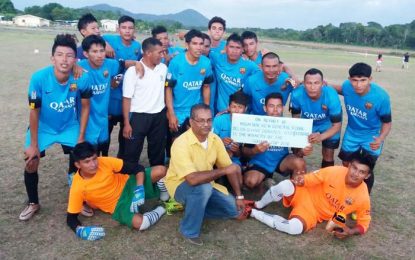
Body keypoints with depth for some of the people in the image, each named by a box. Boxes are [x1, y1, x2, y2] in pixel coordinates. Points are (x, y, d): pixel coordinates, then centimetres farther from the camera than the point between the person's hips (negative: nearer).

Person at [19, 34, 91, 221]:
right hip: (43, 127, -1)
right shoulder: (39, 78, -30)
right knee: (31, 164, 1)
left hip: (70, 126, 1)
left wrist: (81, 137, -8)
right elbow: (34, 112, -18)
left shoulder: (82, 78, -27)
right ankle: (33, 203, 27)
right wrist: (33, 145, -11)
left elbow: (85, 107, -10)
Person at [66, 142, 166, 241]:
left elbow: (138, 168, -12)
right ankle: (158, 211, 0)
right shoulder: (78, 187, -21)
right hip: (118, 205, -1)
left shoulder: (106, 162, -19)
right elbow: (71, 218, -10)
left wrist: (139, 189, -26)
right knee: (140, 223, -32)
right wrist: (80, 230, -31)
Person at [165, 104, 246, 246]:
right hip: (181, 186, -6)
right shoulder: (181, 143, -30)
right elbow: (193, 179, -40)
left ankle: (192, 207, 10)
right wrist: (223, 171, -33)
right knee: (203, 187, -38)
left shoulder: (215, 139, -9)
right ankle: (189, 231, -16)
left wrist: (239, 196, -3)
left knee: (234, 209, -4)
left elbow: (229, 168, -1)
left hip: (205, 185, 6)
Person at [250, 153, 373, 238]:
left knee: (295, 228, -32)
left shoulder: (363, 197, -17)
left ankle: (254, 213, -11)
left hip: (315, 213, 0)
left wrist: (351, 231, -22)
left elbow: (364, 223, -3)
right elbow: (310, 178, -8)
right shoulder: (334, 171, -19)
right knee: (285, 185, -35)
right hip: (306, 196, 0)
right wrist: (301, 181, -30)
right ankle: (258, 205, -4)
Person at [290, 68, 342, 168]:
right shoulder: (297, 94, -34)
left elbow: (337, 125, -27)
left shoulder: (331, 96, -37)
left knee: (328, 155, 2)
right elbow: (296, 117, -15)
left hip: (328, 125, -1)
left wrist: (321, 137, -46)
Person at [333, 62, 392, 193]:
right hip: (352, 133, 3)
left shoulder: (381, 96, -31)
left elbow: (387, 122, -18)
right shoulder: (347, 86, -23)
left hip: (371, 136, -3)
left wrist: (381, 139, -37)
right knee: (346, 166, 16)